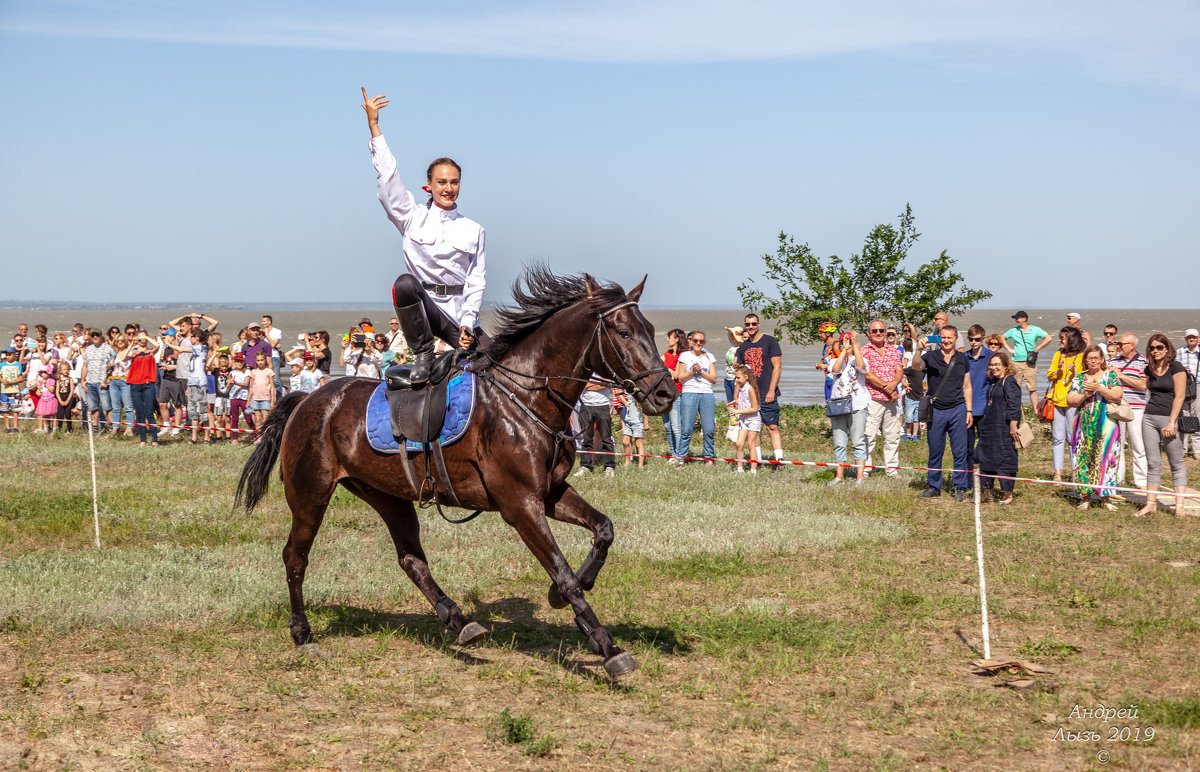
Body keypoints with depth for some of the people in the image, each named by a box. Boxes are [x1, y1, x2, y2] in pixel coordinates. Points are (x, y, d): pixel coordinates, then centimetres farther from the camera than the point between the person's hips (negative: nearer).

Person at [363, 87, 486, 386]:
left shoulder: (474, 229, 10)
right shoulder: (413, 218, 5)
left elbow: (477, 280, 6)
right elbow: (388, 177, -3)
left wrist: (468, 321, -7)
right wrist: (374, 127, -9)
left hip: (457, 309, 2)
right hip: (422, 302, -2)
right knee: (405, 283, -35)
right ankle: (422, 355, -21)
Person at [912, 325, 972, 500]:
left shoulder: (962, 359, 9)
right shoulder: (931, 357, 1)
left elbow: (966, 387, 13)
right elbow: (916, 366, -19)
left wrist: (969, 411, 8)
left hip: (958, 409, 1)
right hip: (936, 411, -1)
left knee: (960, 451, 0)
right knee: (935, 451, 6)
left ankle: (960, 487, 8)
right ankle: (933, 486, 17)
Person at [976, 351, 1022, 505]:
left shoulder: (1009, 381, -12)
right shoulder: (992, 381, 15)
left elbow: (1014, 406, -18)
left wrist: (1013, 427, -21)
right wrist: (984, 421, 25)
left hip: (1004, 429, -9)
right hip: (989, 427, 10)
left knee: (1005, 459, -5)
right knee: (983, 457, 11)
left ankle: (1007, 493, 3)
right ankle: (986, 490, 21)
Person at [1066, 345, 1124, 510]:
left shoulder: (1110, 375, 5)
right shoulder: (1079, 378, 12)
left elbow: (1117, 395, -8)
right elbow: (1070, 401, 6)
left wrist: (1098, 388, -16)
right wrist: (1085, 395, -11)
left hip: (1106, 424, -2)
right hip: (1084, 426, 2)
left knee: (1105, 457, -5)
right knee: (1084, 458, -1)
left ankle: (1105, 496, 1)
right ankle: (1085, 496, 6)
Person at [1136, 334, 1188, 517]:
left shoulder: (1176, 368, -6)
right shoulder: (1149, 369, 12)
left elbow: (1179, 396, -11)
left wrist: (1171, 423, -15)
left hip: (1169, 419, -6)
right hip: (1149, 418, 6)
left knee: (1177, 463, -1)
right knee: (1153, 463, 6)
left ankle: (1179, 505, -2)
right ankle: (1151, 503, 8)